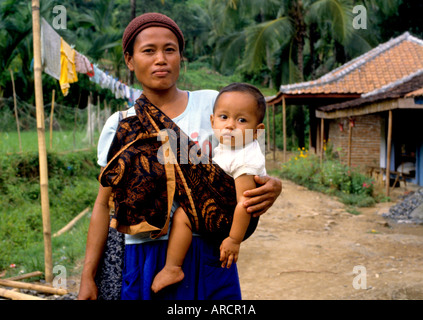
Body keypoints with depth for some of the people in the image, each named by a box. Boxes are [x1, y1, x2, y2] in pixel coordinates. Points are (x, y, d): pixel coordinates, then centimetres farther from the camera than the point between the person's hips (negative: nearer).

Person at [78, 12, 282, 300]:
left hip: (207, 257, 0)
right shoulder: (119, 126, 4)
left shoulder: (212, 104, 2)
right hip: (141, 259, 0)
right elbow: (105, 204, 6)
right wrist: (88, 276, 2)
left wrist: (271, 187, -16)